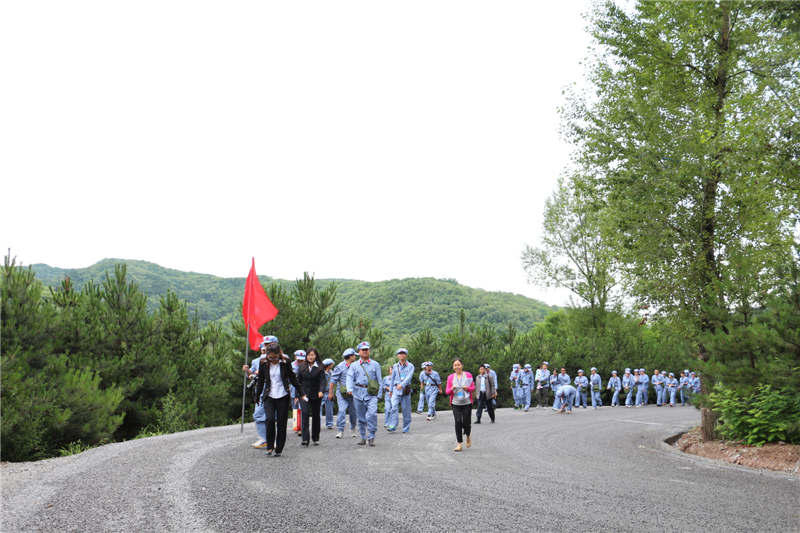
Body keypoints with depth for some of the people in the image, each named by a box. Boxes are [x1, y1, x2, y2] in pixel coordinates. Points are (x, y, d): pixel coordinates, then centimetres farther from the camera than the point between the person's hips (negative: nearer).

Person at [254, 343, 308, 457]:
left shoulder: (285, 363, -1)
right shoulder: (263, 364, 2)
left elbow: (293, 379, 7)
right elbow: (260, 382, 12)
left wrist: (301, 394, 8)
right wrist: (257, 397, 16)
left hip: (283, 397, 0)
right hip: (269, 397, 0)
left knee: (281, 423, 0)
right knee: (270, 419, -18)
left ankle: (279, 449, 14)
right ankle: (270, 446, -3)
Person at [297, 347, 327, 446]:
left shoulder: (319, 368, -1)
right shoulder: (302, 366, 6)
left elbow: (322, 381, -9)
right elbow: (298, 380, 10)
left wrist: (321, 391, -27)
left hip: (316, 395, 0)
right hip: (304, 394, 0)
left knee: (316, 416, 8)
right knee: (305, 413, -15)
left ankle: (315, 438, 21)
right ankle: (305, 439, -16)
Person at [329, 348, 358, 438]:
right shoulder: (340, 367, -5)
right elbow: (333, 380, -2)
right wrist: (330, 392, -3)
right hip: (342, 393, -4)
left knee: (353, 412, 9)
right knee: (342, 411, -14)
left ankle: (352, 429, 26)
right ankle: (340, 430, -8)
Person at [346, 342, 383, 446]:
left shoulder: (375, 364, 9)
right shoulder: (354, 365, 11)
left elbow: (379, 380, 9)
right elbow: (350, 378, 1)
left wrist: (379, 394, 1)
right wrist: (350, 389, -17)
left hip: (371, 393, -2)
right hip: (358, 393, 2)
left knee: (372, 414, -18)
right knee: (361, 416, 7)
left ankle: (371, 437, -10)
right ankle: (363, 437, 19)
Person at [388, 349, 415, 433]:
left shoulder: (410, 366, 3)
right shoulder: (395, 366, 14)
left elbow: (409, 377, -11)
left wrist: (402, 385, -25)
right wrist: (391, 390, 20)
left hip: (405, 389, -2)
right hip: (396, 389, 2)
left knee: (406, 409, 2)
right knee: (394, 407, -13)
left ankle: (406, 428, 11)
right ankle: (392, 426, -18)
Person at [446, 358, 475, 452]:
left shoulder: (468, 375, 4)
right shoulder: (450, 377, 6)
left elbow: (473, 388, 7)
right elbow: (447, 391, 7)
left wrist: (467, 388, -14)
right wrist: (451, 389, -15)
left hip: (467, 403, 0)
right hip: (455, 403, 1)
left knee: (466, 422, -1)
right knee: (458, 422, -7)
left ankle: (468, 436, 32)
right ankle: (459, 444, 0)